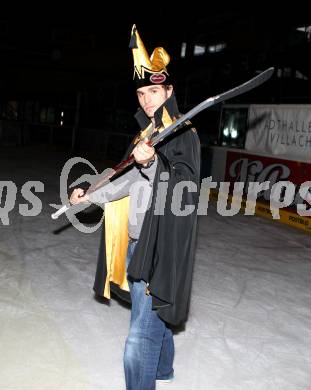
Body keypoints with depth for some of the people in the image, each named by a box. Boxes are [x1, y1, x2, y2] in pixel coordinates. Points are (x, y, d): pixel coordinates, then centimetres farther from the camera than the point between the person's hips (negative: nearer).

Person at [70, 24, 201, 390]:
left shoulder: (184, 134, -10)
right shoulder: (145, 132, 13)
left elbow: (183, 187, -19)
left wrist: (151, 162, -34)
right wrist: (90, 195, 17)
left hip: (161, 248, -8)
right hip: (136, 241, 8)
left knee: (141, 338, -7)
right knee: (152, 315, 24)